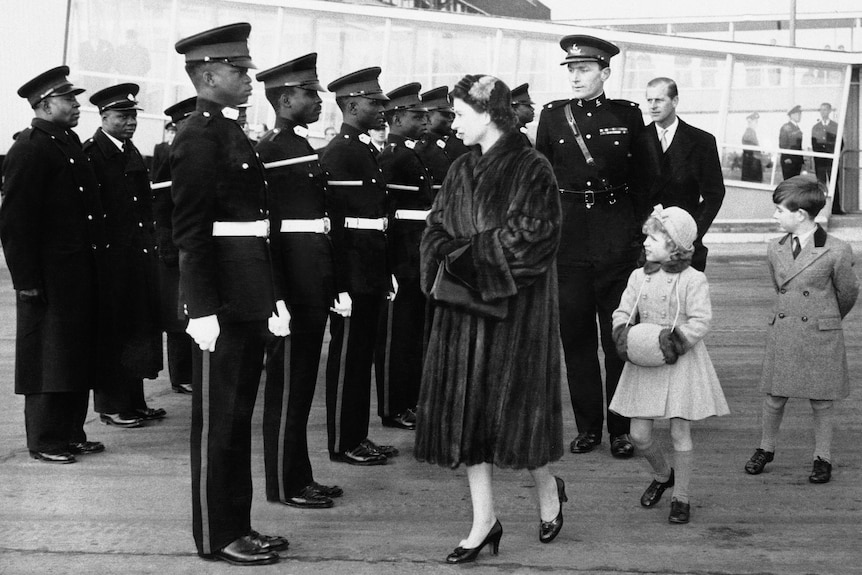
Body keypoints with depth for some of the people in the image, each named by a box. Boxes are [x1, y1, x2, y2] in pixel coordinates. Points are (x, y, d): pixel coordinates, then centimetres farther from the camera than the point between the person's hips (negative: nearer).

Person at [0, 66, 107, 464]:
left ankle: (71, 433, 26)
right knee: (48, 360, 2)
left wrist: (97, 270, 15)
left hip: (82, 274, 9)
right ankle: (44, 442, 13)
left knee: (80, 356, 15)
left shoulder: (69, 143, 14)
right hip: (51, 278, -9)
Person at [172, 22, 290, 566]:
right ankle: (217, 536, 13)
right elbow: (191, 230, -19)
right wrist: (202, 309, -22)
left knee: (239, 415, 15)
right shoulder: (199, 137, -13)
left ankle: (238, 524, 26)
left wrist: (271, 297, 16)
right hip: (223, 302, -9)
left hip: (249, 296, 9)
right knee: (218, 419, 2)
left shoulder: (232, 132, 15)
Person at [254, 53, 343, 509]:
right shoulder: (271, 150, -13)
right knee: (288, 381, -1)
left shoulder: (301, 146, 16)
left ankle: (300, 476, 25)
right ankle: (284, 484, 9)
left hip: (312, 279, 10)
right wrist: (279, 295, -23)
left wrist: (330, 285, 16)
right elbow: (267, 224, -19)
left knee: (301, 380, 15)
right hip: (293, 278, -10)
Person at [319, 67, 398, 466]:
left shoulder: (365, 149, 16)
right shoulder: (338, 152, -14)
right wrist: (342, 283, -23)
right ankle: (343, 444, 9)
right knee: (347, 356, -1)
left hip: (371, 273, 9)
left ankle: (358, 436, 24)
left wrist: (386, 272, 17)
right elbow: (335, 221, -20)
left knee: (362, 354, 14)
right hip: (353, 274, -9)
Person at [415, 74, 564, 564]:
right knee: (468, 406, 3)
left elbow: (532, 236, -14)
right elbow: (437, 231, 11)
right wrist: (447, 264, -9)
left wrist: (468, 252, -12)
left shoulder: (532, 168, -8)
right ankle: (485, 521, 11)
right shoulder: (462, 170, 11)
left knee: (512, 402, 0)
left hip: (516, 303, -6)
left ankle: (548, 488, 29)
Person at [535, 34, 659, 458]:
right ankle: (587, 427, 16)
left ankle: (622, 429, 11)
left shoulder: (627, 115, 3)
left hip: (617, 239, -1)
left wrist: (635, 224, 7)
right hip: (567, 238, 2)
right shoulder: (552, 115, 6)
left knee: (619, 336, 2)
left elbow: (646, 176, 11)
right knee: (575, 336, 5)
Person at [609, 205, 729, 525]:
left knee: (680, 432, 1)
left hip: (680, 364, -4)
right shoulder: (639, 277, 5)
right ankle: (662, 475, 33)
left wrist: (674, 341, -23)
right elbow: (623, 313, 6)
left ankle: (681, 497, 15)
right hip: (644, 365, 5)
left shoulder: (693, 280, -10)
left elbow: (700, 322, -14)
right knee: (639, 435, 4)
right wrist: (624, 337, -12)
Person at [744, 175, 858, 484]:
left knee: (822, 401, 8)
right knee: (774, 397, 9)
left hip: (821, 337, -3)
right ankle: (765, 448, 29)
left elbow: (848, 293, 3)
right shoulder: (775, 250, 3)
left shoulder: (836, 251, -11)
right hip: (782, 335, 4)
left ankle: (823, 458, 23)